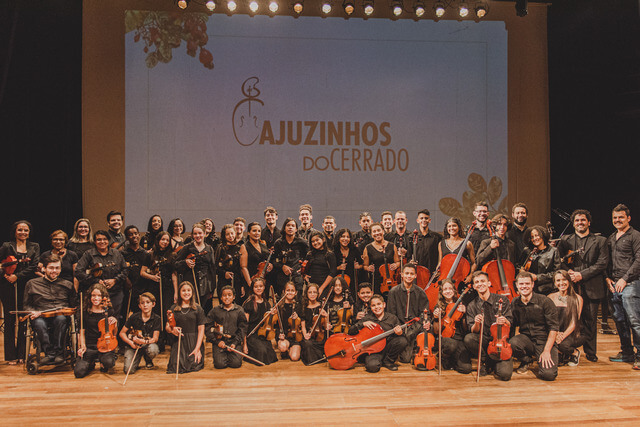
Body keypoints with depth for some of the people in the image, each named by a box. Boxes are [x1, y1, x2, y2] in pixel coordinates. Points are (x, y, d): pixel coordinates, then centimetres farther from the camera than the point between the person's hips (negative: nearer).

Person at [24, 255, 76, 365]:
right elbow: (27, 305, 19)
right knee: (39, 323, -37)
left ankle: (58, 352, -29)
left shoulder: (67, 285, 18)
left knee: (61, 318, -38)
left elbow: (73, 306, 16)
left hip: (61, 316, 0)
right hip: (41, 317, 0)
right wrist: (33, 312, -3)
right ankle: (49, 353, -30)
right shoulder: (32, 284, 17)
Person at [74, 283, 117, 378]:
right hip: (89, 346, 1)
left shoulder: (109, 311, 4)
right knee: (79, 372, -21)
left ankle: (103, 364, 7)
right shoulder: (85, 313, 5)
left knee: (108, 362, -34)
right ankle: (91, 364, 16)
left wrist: (115, 323, -10)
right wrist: (82, 346, -5)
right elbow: (82, 332, 11)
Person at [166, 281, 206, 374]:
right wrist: (172, 330, -15)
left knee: (194, 366, -19)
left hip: (194, 342, -1)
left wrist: (197, 348, -10)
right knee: (176, 367, -17)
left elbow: (201, 329, 0)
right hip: (179, 341, 1)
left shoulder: (197, 309, 3)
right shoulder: (173, 308, 9)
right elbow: (167, 327, 11)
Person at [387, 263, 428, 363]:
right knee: (405, 358, -15)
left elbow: (424, 312, 6)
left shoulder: (420, 292, 7)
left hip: (415, 324, 2)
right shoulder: (394, 292, 2)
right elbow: (391, 314, 1)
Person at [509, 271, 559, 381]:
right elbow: (513, 326, 11)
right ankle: (526, 360, 3)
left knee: (548, 374, -24)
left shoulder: (545, 301, -10)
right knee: (513, 342, -33)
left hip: (544, 341, -3)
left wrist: (546, 351, -17)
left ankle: (540, 359, 13)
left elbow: (553, 328, -10)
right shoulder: (514, 303, 2)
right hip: (526, 338, 3)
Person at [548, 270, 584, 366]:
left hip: (572, 334, -1)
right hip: (555, 333, 1)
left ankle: (575, 353, 0)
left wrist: (563, 336, -21)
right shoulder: (551, 297, 4)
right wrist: (556, 334, -19)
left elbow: (574, 322, -7)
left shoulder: (577, 299, -3)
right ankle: (560, 355, 12)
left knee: (563, 344, -34)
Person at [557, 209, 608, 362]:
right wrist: (568, 271, -10)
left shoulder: (600, 241, 9)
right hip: (571, 285, 1)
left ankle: (590, 352, 13)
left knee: (590, 319, 2)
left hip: (591, 287, -1)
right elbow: (559, 260, 9)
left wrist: (582, 274, -10)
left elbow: (602, 263, -1)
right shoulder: (565, 240, 15)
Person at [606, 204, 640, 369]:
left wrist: (625, 279, -13)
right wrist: (608, 277, 8)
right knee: (620, 321, 10)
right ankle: (626, 353, 19)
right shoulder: (611, 238, 19)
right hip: (614, 285, 7)